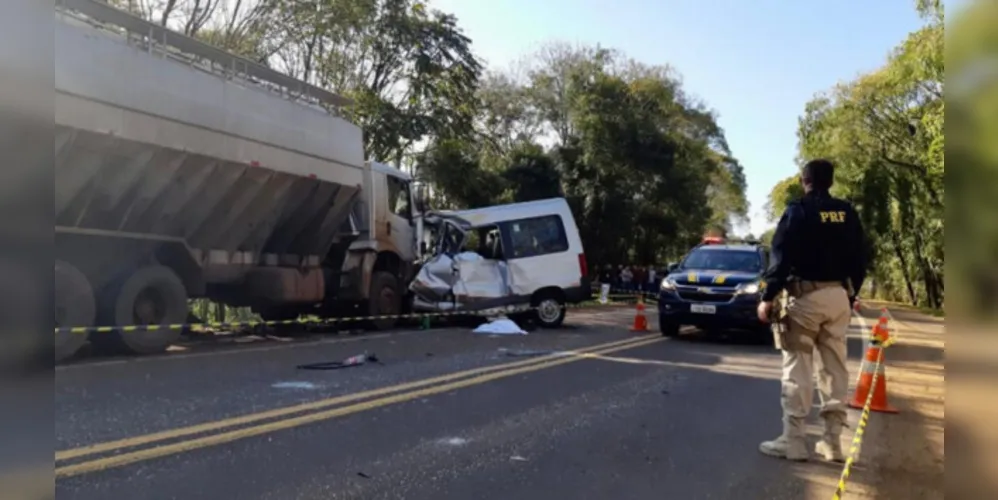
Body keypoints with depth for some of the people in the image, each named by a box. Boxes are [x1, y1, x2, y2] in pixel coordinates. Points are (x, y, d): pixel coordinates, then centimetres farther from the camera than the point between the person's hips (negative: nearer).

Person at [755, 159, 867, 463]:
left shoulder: (798, 211, -6)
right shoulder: (847, 213, 11)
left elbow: (781, 257, -12)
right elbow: (859, 260, 14)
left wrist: (768, 297, -9)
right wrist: (851, 294, 22)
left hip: (806, 295, -6)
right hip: (839, 296, 6)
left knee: (798, 369, -3)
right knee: (835, 368, 10)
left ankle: (793, 440, -1)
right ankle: (833, 441, 15)